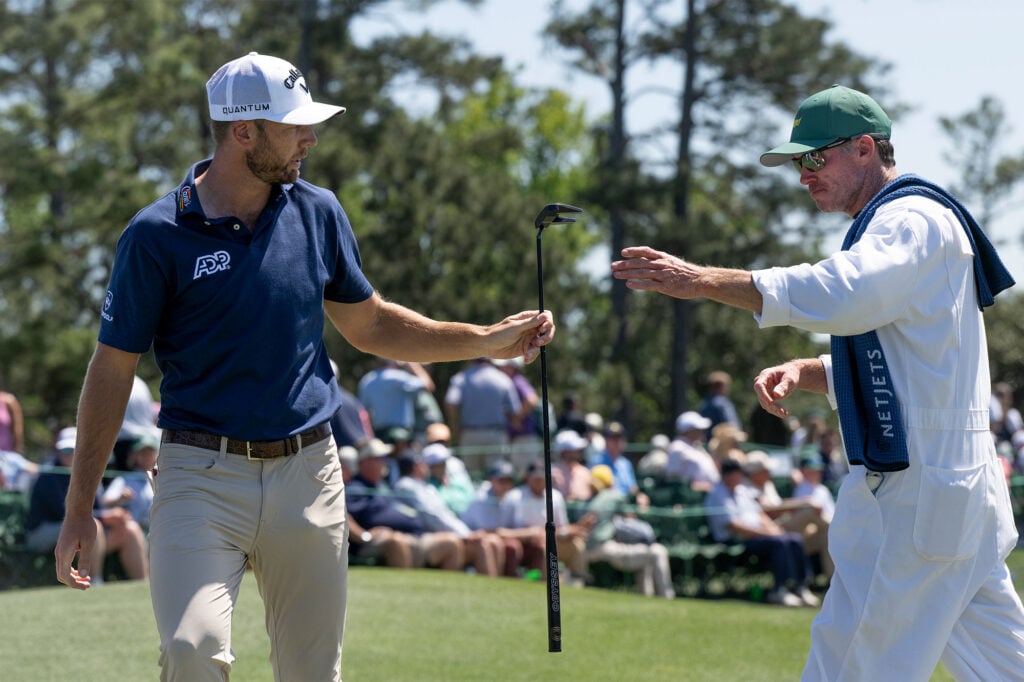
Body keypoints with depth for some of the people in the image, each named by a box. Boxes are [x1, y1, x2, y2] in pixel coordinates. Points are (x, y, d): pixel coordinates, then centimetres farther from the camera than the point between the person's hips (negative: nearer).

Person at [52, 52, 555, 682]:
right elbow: (113, 369, -1)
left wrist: (488, 340, 12)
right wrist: (80, 506, -1)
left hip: (307, 471, 4)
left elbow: (369, 326, 20)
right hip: (203, 474, -4)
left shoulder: (319, 213, 7)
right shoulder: (158, 235, -5)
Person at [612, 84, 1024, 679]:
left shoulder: (915, 219, -11)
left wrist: (703, 280, -31)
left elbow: (838, 295, -31)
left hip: (918, 490, -11)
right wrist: (804, 374, 8)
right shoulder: (892, 228, 23)